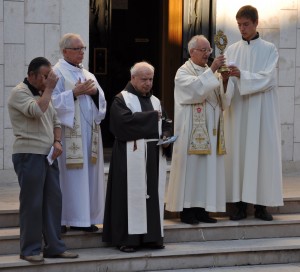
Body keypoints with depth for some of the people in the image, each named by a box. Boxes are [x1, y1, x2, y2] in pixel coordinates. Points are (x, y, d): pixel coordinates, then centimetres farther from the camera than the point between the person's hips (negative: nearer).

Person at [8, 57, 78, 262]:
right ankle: (30, 249, 3)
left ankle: (54, 246, 12)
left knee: (53, 200, 6)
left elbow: (55, 120, 23)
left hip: (48, 155, 8)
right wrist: (49, 89, -12)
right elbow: (36, 111, -24)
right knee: (32, 203, -4)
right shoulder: (19, 92, -7)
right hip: (29, 155, -8)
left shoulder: (43, 93, 20)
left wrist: (57, 141, 5)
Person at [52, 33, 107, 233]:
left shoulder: (88, 75, 18)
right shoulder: (57, 73, -4)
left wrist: (95, 92, -3)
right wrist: (75, 92, -18)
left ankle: (86, 218, 10)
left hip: (89, 132, 7)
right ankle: (62, 219, -2)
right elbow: (53, 101, -14)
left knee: (89, 175, 6)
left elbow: (101, 103, 17)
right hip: (69, 133, -7)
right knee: (70, 176, -7)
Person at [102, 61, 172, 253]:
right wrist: (151, 116, -11)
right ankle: (127, 238, -3)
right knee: (132, 195, -6)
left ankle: (151, 236, 11)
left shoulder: (155, 101, 18)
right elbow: (125, 120, -19)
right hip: (131, 157, -6)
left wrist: (166, 137, -5)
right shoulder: (122, 99, -2)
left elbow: (167, 124, 17)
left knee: (154, 195, 5)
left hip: (155, 157, 6)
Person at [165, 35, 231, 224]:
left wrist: (224, 82, -7)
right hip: (192, 131, -6)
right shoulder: (184, 72, -1)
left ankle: (201, 209, 8)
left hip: (211, 130, 6)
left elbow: (224, 102, 9)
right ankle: (187, 210, -1)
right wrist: (212, 70, -24)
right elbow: (196, 88, -22)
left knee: (208, 168, 4)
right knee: (190, 167, -6)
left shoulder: (210, 72, 17)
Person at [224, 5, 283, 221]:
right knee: (238, 152, -1)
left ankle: (261, 205, 3)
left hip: (261, 110, -2)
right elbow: (227, 81, 1)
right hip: (238, 110, 2)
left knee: (262, 152, -2)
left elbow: (267, 79, -10)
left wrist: (241, 75, -24)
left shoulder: (269, 50, 2)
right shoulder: (232, 50, 9)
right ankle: (240, 205, 3)